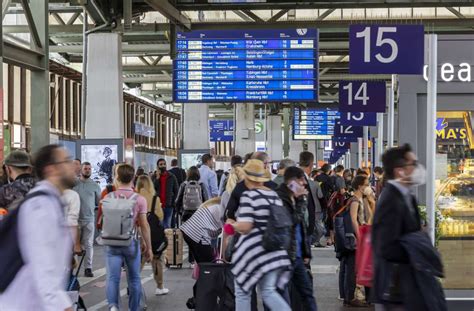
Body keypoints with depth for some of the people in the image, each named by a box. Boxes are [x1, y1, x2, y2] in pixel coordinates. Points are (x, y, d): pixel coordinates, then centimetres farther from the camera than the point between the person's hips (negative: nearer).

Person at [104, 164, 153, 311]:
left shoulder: (108, 198, -1)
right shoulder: (139, 199, -8)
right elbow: (144, 225, -7)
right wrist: (148, 247, 1)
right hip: (131, 242, -1)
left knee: (112, 277, -2)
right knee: (134, 278, 14)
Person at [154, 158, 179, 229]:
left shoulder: (171, 177, 7)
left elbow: (176, 191, 8)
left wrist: (173, 202, 0)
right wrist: (157, 177, -12)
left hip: (168, 206, 1)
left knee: (167, 226, 4)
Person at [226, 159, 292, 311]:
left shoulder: (248, 196, -11)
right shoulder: (274, 195, 8)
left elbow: (245, 226, -18)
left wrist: (232, 226, 0)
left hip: (254, 251, -6)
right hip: (274, 251, 6)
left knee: (242, 291, 11)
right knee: (269, 291, 10)